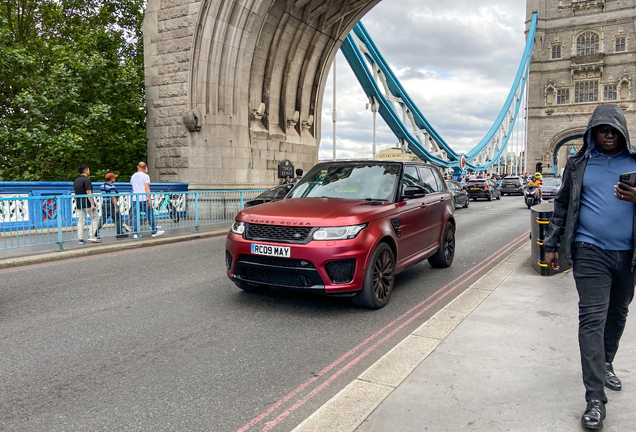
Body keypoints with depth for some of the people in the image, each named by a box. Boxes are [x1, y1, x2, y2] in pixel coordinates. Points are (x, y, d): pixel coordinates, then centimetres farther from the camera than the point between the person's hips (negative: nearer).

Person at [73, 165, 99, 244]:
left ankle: (80, 239, 4)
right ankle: (91, 236, -4)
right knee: (95, 218, 3)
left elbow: (77, 193, 20)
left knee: (81, 221, 7)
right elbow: (88, 193, -18)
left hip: (78, 204, 8)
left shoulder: (76, 181, 16)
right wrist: (92, 204, -20)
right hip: (87, 203, -8)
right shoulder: (87, 180, -11)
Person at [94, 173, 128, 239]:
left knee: (102, 220, 7)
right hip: (111, 205, -8)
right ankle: (119, 233, 10)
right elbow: (113, 198, -20)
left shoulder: (102, 186, 12)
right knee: (117, 219, 4)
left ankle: (96, 232, -2)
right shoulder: (111, 186, -15)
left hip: (104, 204, 8)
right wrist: (116, 207, -19)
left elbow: (103, 196, 18)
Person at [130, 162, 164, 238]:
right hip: (144, 199, -5)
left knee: (135, 216, 5)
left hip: (135, 199, 5)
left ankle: (135, 233, 3)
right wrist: (149, 200, -13)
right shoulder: (145, 176, -4)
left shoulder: (133, 176, 14)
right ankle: (154, 231, 9)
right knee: (150, 215, 4)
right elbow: (146, 188, -11)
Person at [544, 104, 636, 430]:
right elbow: (562, 205, 10)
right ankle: (595, 398, -6)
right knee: (592, 320, -8)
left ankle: (605, 364, 41)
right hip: (591, 253, -2)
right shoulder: (579, 164, 5)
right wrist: (551, 244, 7)